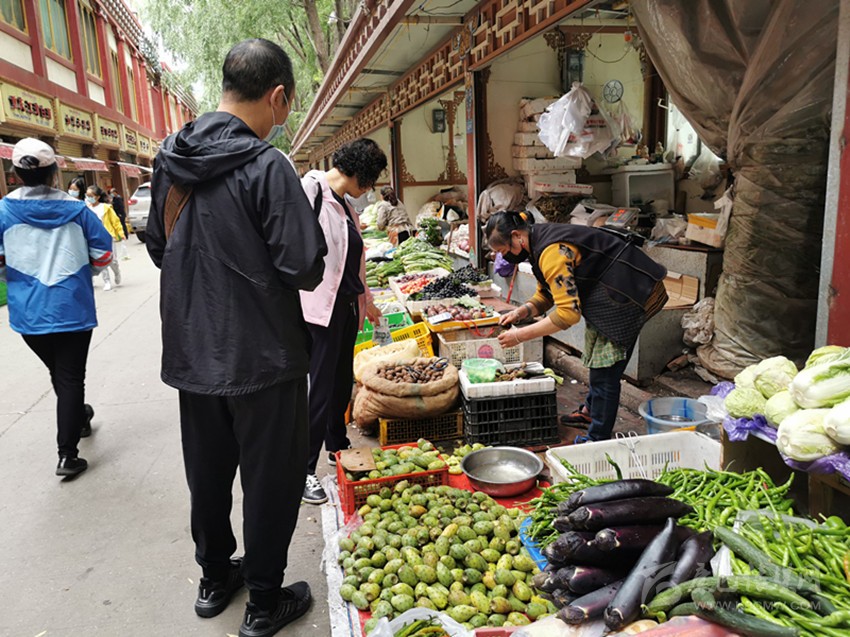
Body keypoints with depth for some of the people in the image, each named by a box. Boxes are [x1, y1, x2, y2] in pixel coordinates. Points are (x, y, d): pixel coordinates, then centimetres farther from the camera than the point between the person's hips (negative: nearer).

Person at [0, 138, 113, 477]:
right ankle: (67, 454, 4)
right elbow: (102, 255, -1)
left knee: (59, 373, 23)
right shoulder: (76, 209, -5)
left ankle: (77, 418, 45)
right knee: (71, 377, 5)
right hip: (72, 308, -1)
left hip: (28, 312, 2)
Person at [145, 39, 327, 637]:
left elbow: (158, 246, 13)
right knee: (271, 480, 10)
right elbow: (304, 269, -20)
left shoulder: (171, 159, 3)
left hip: (193, 352, 7)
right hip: (262, 357, -7)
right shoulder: (266, 165, -19)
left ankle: (215, 578, 41)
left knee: (208, 473, 21)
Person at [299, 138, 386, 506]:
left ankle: (338, 448, 35)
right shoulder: (312, 191, -10)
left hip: (347, 307, 9)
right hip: (321, 309, -9)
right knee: (321, 390, -4)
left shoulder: (347, 209, 17)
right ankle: (304, 471, 8)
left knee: (342, 383, 17)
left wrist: (367, 302, 34)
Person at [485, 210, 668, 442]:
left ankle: (597, 439, 4)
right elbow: (546, 295, 12)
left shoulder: (552, 252, -28)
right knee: (597, 361, 24)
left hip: (626, 296, -11)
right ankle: (591, 412, 42)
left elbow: (568, 312, -30)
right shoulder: (540, 243, 3)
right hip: (604, 296, 11)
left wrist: (521, 335, -26)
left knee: (604, 372, -7)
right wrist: (523, 311, -8)